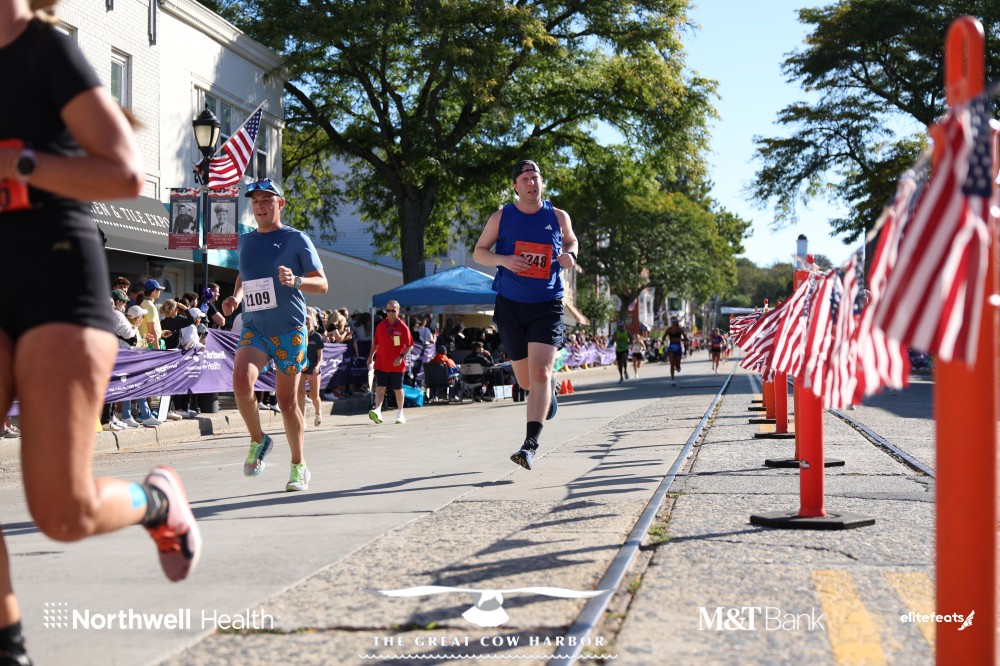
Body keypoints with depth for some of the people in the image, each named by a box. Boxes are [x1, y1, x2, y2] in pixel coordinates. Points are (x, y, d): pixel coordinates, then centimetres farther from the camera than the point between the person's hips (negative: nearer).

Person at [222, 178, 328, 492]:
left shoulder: (297, 239, -1)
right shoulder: (245, 241, 12)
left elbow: (322, 284, -4)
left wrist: (296, 280, -24)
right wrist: (236, 296, 7)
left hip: (290, 330, -3)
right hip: (254, 327, 3)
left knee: (287, 401, 2)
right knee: (241, 381, -24)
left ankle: (299, 467, 19)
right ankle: (258, 440, 0)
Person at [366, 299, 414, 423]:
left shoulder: (403, 327, -5)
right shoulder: (380, 326, 6)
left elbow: (410, 345, -4)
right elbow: (375, 343, 17)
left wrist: (401, 356, -17)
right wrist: (370, 357, 14)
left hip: (397, 365, -2)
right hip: (381, 363, 2)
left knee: (398, 389, 9)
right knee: (380, 387, -9)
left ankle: (400, 414, 23)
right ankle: (377, 410, -19)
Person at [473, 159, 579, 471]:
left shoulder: (558, 217, 3)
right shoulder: (501, 217, 1)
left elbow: (571, 241, 22)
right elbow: (479, 252, 7)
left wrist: (569, 255, -3)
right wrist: (502, 260, -14)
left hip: (547, 306, -1)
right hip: (510, 305, 1)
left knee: (540, 373, -17)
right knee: (526, 380, 10)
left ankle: (530, 444, -18)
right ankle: (548, 389, 48)